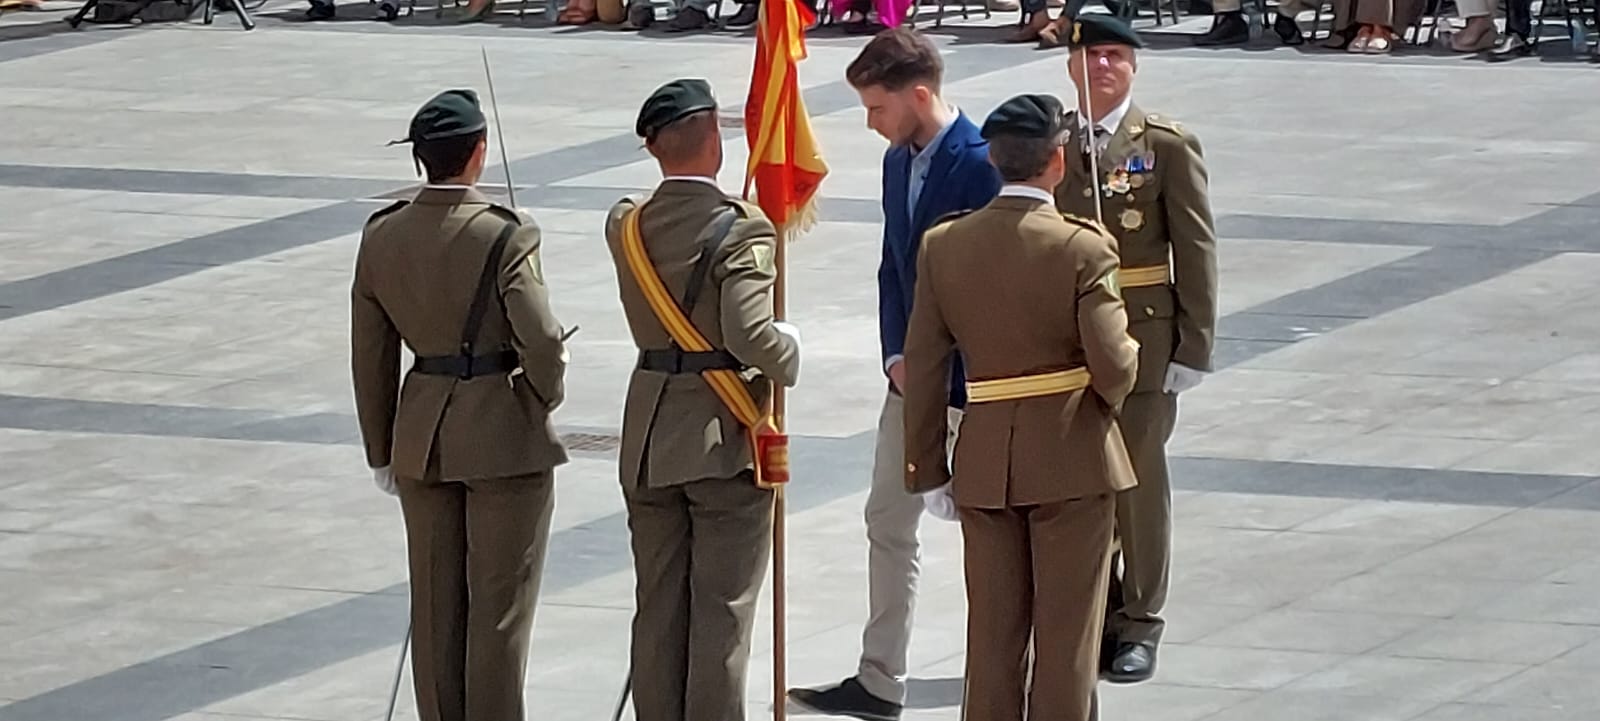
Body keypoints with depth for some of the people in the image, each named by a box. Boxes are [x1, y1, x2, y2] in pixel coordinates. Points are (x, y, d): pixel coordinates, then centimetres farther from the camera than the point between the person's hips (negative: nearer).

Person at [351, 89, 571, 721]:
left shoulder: (381, 237, -1)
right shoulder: (505, 236, -17)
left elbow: (370, 356, 5)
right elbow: (542, 342, -21)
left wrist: (381, 451, 15)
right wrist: (545, 396, 1)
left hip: (422, 436, 5)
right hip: (504, 436, -5)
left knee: (435, 605, 13)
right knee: (499, 604, 4)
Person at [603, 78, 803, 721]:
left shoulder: (626, 225, 1)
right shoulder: (742, 228, -17)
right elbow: (750, 335, -26)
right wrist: (788, 352, -6)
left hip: (648, 443, 5)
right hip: (725, 439, -5)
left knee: (657, 608, 12)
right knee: (722, 612, 1)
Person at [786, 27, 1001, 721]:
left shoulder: (980, 165, -19)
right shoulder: (899, 161, 8)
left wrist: (940, 373, -16)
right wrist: (897, 356, 0)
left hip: (969, 382, -9)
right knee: (888, 521, 13)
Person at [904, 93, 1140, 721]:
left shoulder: (944, 245, -2)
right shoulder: (1083, 247, -15)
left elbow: (923, 364, 2)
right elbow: (1113, 366, -18)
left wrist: (926, 462, 9)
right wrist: (1113, 391, 6)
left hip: (985, 462, 4)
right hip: (1072, 457, -4)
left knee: (991, 633, 12)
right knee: (1066, 637, 5)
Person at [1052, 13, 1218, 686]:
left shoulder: (1168, 145, -3)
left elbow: (1196, 250, -4)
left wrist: (1194, 347, -8)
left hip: (1141, 340, -3)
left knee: (1138, 480, 2)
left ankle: (1138, 624, 12)